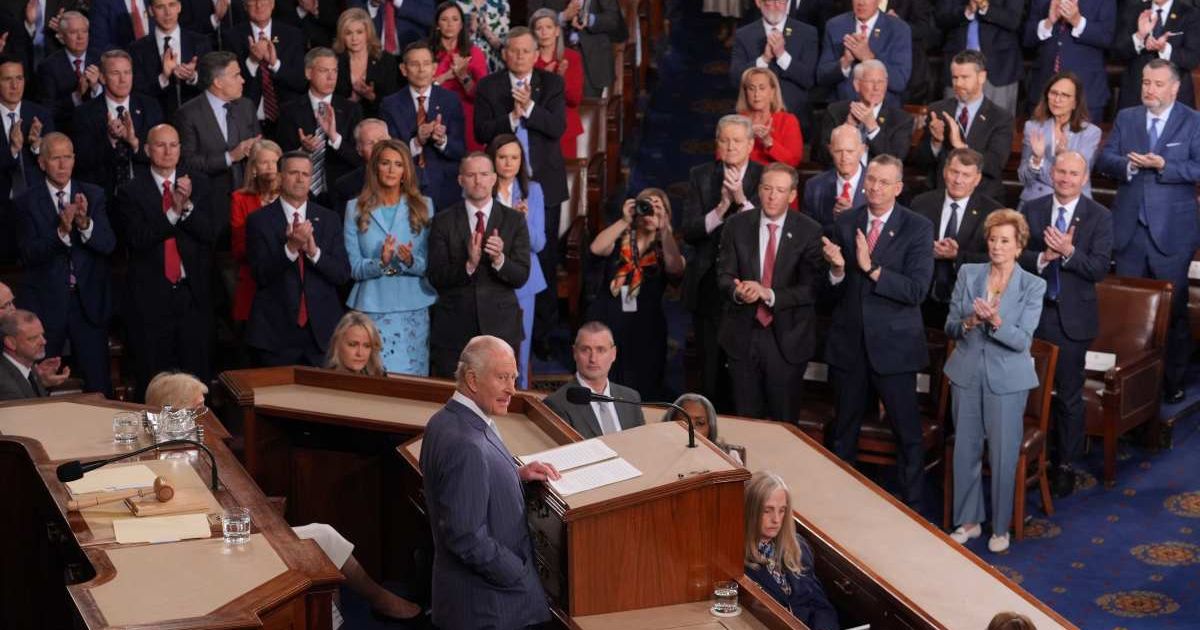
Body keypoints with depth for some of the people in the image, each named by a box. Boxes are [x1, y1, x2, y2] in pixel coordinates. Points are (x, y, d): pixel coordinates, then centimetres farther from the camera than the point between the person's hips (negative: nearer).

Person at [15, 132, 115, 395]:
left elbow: (108, 245, -6)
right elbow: (29, 254, -12)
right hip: (45, 303, -1)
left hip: (88, 302, 1)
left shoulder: (93, 195, 4)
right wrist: (61, 232, -28)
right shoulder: (27, 203, -2)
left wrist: (85, 224, -26)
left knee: (99, 385, 3)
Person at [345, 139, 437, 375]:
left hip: (413, 311, 1)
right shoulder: (356, 208, 7)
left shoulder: (423, 206, 9)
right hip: (372, 310, -1)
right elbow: (353, 267, 0)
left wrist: (410, 262, -18)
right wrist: (380, 263, -19)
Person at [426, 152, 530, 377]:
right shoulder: (443, 222, 2)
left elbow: (521, 277, -2)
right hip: (454, 327, 0)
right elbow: (435, 278, -5)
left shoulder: (514, 220, 4)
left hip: (500, 325, 0)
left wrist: (500, 260, -22)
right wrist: (468, 265, -22)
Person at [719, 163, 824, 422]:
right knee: (746, 418, 11)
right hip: (743, 335, 2)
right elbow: (724, 276, 0)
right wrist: (737, 291, -24)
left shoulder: (810, 232, -6)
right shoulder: (737, 226, 1)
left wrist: (769, 294, -25)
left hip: (787, 339, -2)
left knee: (784, 422, 8)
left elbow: (811, 288, -11)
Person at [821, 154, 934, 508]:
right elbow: (835, 291, 7)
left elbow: (917, 290, -18)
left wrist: (871, 269, -25)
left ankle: (911, 504, 15)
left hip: (893, 345, -4)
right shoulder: (845, 223, 4)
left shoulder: (918, 228, -8)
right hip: (849, 343, 4)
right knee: (844, 429, 16)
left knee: (907, 432, 3)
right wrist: (837, 269, -15)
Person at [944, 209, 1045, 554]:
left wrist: (995, 322, -30)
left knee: (1003, 455, 2)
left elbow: (1022, 340, -12)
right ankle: (968, 520, 26)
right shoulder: (968, 274, 2)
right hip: (967, 373, 3)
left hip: (1007, 379, -3)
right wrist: (968, 322, -19)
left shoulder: (1033, 286, -5)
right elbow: (949, 327, 2)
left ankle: (1001, 527, 19)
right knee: (965, 450, 10)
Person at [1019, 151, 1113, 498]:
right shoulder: (1032, 210, 3)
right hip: (1032, 312, 2)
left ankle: (1066, 466, 19)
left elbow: (1099, 269, -12)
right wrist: (1043, 257, -21)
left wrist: (1069, 252, -28)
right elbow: (1016, 255, -2)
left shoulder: (1100, 216, -5)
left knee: (1069, 396, 6)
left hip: (1072, 317, -2)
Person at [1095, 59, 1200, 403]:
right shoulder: (1126, 118, 10)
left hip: (1171, 231, -3)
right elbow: (1103, 160, 3)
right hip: (1129, 229, 4)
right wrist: (1127, 163, -16)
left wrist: (1164, 165, -23)